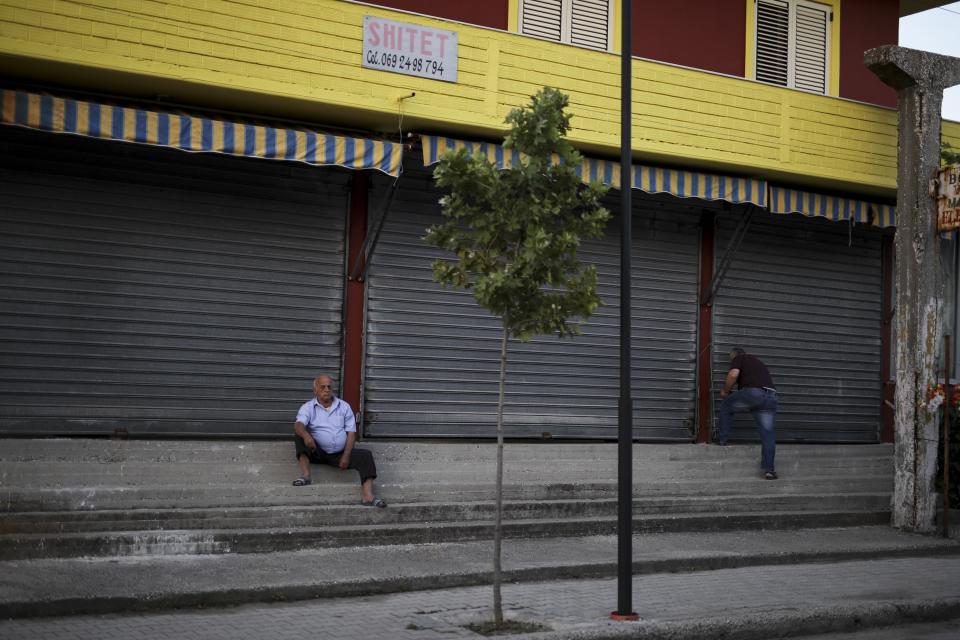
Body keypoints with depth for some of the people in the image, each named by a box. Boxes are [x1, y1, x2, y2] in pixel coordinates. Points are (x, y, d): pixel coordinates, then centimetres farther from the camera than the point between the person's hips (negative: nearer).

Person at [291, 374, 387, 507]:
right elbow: (299, 425, -17)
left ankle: (368, 496, -37)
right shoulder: (308, 407, 2)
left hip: (339, 454, 2)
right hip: (317, 453, -2)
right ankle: (305, 475, -40)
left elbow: (351, 432, 4)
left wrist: (346, 455, -11)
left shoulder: (344, 407, 9)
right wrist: (305, 435, -43)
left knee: (365, 455, -22)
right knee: (299, 436, -27)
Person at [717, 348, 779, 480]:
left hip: (752, 392, -5)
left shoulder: (738, 358, 15)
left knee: (726, 406, 23)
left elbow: (733, 374, -5)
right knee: (768, 433, 5)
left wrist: (725, 391, 12)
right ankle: (769, 469, -3)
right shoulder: (758, 361, 37)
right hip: (771, 396, 5)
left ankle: (722, 438, 22)